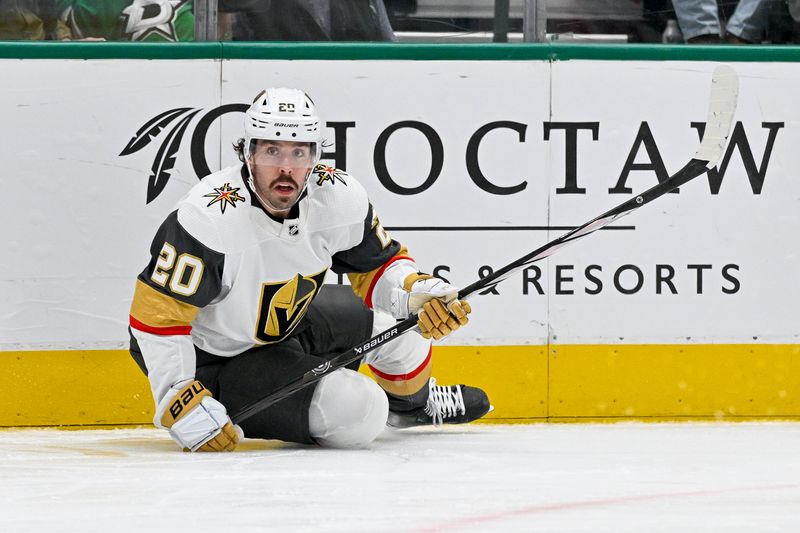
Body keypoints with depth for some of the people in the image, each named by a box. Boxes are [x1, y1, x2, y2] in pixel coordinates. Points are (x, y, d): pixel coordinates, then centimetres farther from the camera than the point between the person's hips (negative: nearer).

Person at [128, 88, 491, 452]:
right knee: (354, 414, -21)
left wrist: (419, 293, -20)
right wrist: (182, 403, -34)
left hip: (286, 324, 8)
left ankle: (412, 401, 42)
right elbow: (157, 316, -30)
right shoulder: (209, 217, -33)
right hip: (215, 359, -8)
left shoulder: (339, 196, -14)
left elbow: (378, 265, 2)